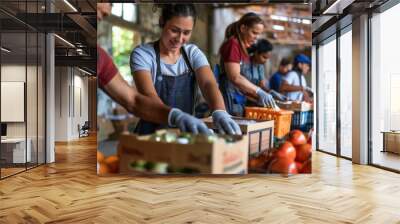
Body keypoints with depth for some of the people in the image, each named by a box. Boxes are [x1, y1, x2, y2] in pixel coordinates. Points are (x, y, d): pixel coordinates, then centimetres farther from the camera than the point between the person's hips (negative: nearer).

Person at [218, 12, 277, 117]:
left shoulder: (243, 47, 17)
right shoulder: (232, 44, -10)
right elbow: (235, 78, -20)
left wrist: (257, 97, 10)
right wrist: (259, 92, -21)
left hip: (239, 99, 9)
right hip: (229, 97, -9)